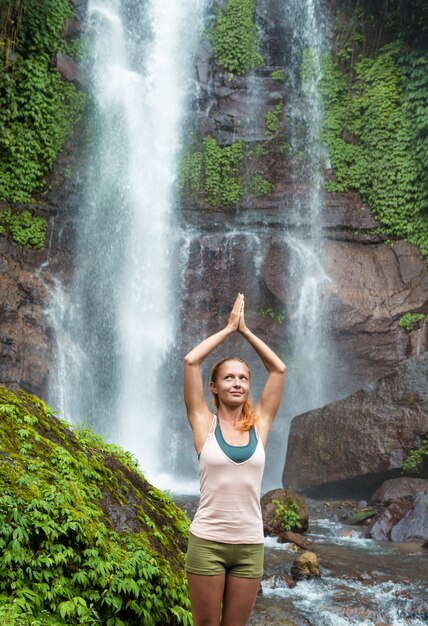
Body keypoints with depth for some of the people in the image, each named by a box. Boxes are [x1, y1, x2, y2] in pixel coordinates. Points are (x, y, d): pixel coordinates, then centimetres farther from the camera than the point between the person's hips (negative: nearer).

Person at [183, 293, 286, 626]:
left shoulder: (259, 425, 4)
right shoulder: (205, 424, -2)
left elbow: (278, 368, 4)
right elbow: (191, 360, -8)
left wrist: (246, 330, 7)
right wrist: (229, 328, 1)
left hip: (250, 544, 2)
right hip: (207, 541, -2)